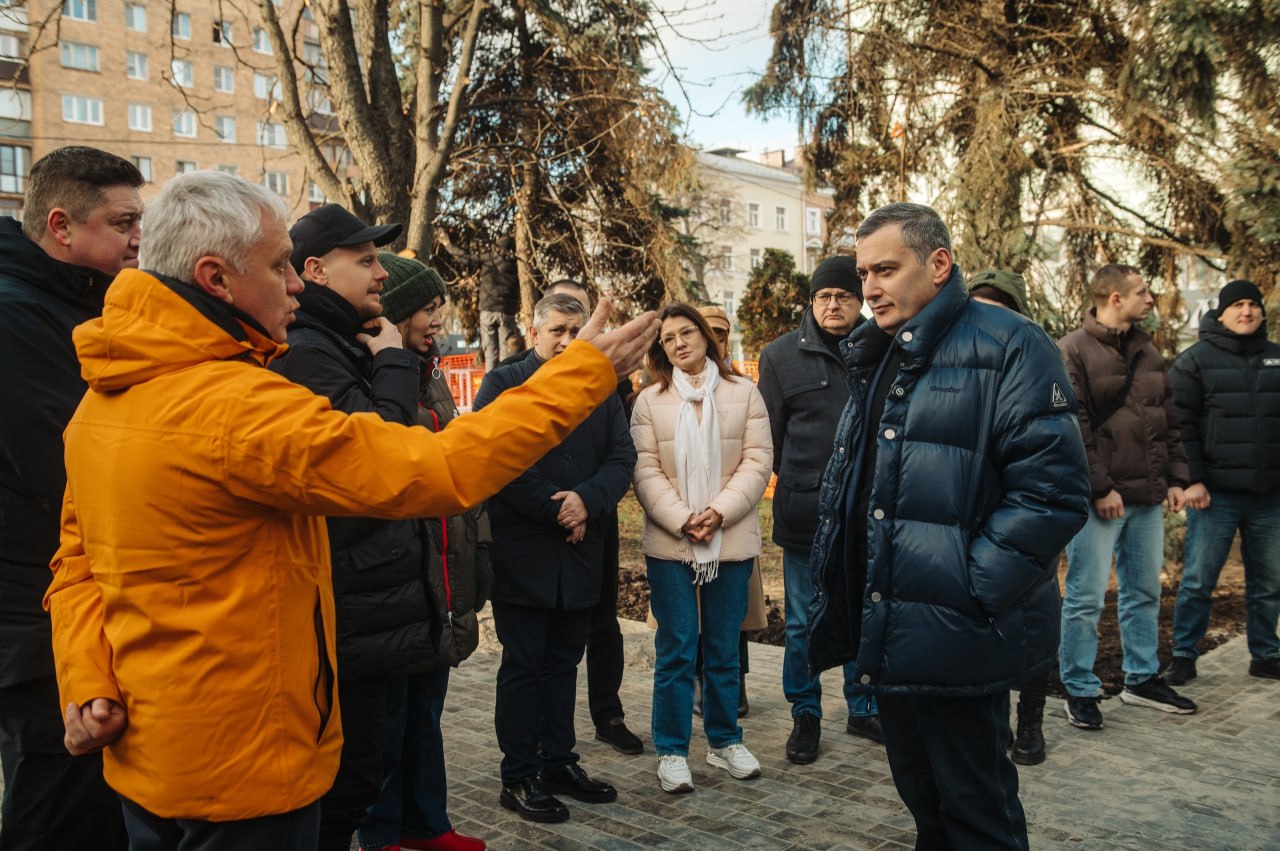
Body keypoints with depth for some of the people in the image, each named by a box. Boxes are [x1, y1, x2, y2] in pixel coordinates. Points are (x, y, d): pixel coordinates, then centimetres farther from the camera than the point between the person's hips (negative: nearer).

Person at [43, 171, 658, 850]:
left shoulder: (103, 400, 3)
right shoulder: (236, 405, -26)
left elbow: (79, 557, 8)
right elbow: (439, 472, -28)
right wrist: (584, 372, -21)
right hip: (242, 767, -9)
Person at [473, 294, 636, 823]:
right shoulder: (504, 384, -3)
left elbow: (622, 458, 4)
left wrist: (587, 500, -15)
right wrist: (556, 512, -14)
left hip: (580, 555, 5)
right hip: (522, 554, -5)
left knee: (563, 664, 14)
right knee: (523, 666, 3)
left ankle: (559, 762, 25)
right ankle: (518, 778, 12)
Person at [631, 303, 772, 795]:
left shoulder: (744, 394, 4)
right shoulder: (650, 401, 3)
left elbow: (757, 462, -2)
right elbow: (646, 472, -3)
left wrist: (719, 511, -14)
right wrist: (682, 520, -15)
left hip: (731, 542, 1)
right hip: (669, 543, -1)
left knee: (723, 648, 12)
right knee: (675, 651, 3)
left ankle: (724, 740, 26)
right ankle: (671, 751, 13)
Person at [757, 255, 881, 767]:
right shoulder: (782, 355, 1)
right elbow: (769, 435, 5)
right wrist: (794, 485, 6)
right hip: (805, 514, -1)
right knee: (803, 623, 7)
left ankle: (862, 709, 30)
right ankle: (805, 716, 22)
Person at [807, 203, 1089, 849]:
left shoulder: (1008, 348, -12)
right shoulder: (873, 359, 14)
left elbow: (1051, 488, -19)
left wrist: (972, 595, -20)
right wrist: (837, 600, 13)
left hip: (952, 638, -8)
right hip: (885, 629, 8)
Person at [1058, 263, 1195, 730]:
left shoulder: (1147, 352, 15)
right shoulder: (1073, 351, -9)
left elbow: (1168, 419, 19)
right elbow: (1072, 428, -15)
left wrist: (1175, 477, 11)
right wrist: (1099, 488, -17)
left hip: (1148, 497, 8)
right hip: (1099, 498, -7)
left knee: (1144, 593, 16)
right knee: (1086, 598, -2)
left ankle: (1143, 679, 30)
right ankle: (1080, 689, 10)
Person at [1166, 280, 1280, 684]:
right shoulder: (1196, 360, 0)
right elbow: (1180, 424, -6)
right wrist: (1191, 479, -13)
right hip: (1217, 494, -4)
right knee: (1198, 580, 0)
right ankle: (1183, 657, 10)